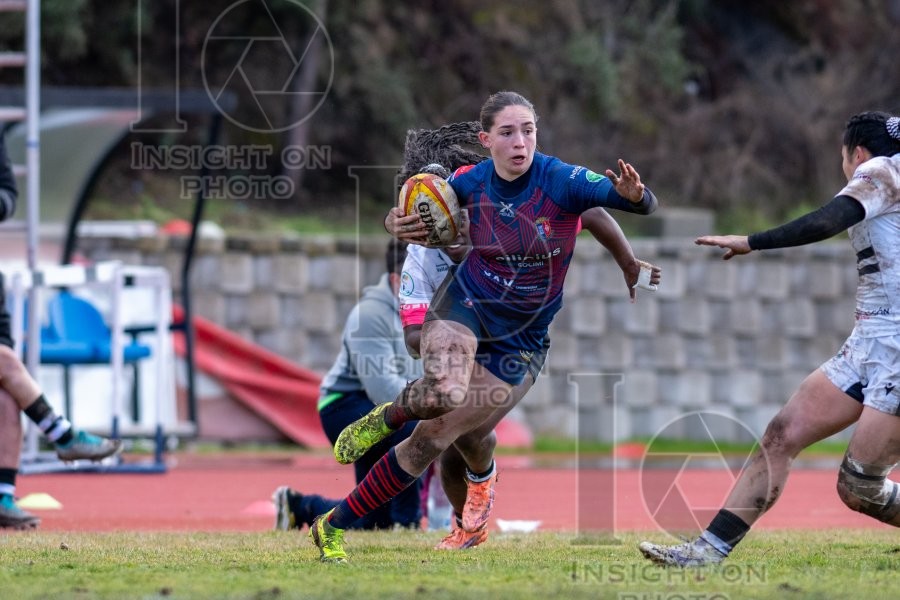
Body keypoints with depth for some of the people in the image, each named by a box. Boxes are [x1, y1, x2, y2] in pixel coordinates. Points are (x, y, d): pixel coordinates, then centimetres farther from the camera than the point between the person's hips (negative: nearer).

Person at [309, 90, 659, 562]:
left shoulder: (562, 182, -17)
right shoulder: (470, 182, -8)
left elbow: (643, 204, -25)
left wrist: (634, 194, -49)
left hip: (518, 340, 0)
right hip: (465, 306, 0)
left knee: (433, 439, -2)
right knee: (446, 392, -34)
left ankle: (333, 527, 12)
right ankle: (388, 416, 1)